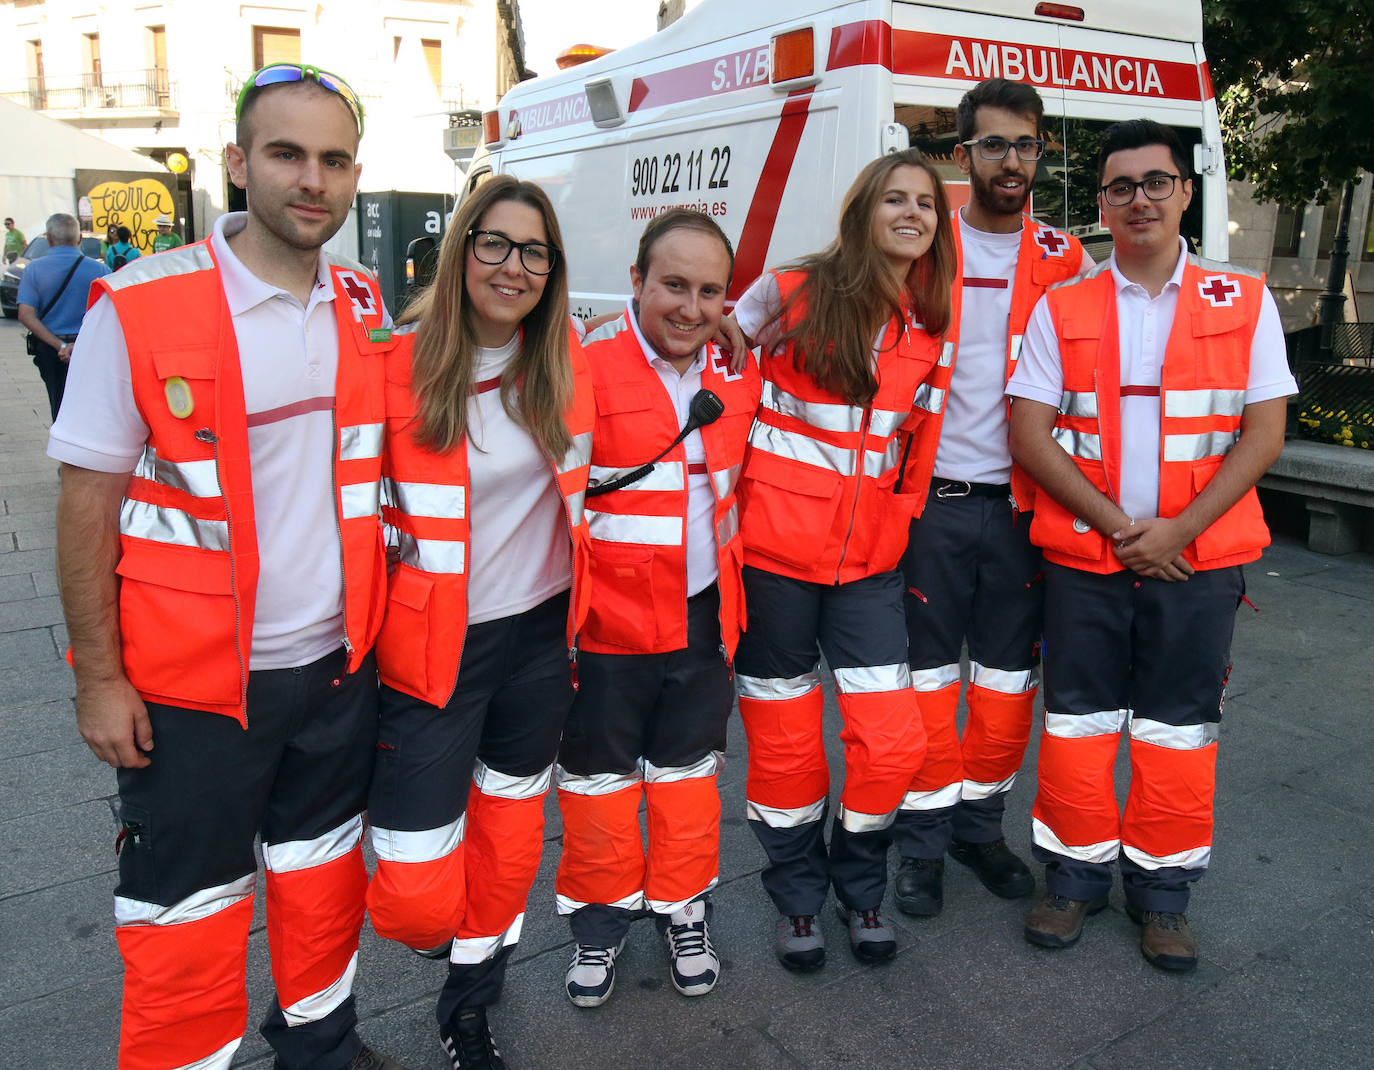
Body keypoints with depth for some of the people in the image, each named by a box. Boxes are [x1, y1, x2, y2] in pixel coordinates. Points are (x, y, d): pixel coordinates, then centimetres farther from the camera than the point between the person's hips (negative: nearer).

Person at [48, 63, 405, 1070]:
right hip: (194, 685, -4)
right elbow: (88, 505, -9)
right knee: (186, 909, 10)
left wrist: (380, 623, 9)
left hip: (338, 661, 5)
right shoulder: (141, 309, -13)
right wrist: (99, 680, -9)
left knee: (324, 873, 20)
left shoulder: (368, 309, 1)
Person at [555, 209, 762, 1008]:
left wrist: (737, 585, 16)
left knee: (689, 771, 17)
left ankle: (684, 911, 37)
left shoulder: (740, 374, 3)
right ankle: (601, 922, 34)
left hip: (702, 617, 4)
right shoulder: (585, 371, -13)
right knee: (598, 777, 12)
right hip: (606, 623, -4)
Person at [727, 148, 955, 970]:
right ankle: (799, 897, 31)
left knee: (891, 740, -1)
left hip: (870, 553, 3)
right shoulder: (792, 293, -6)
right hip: (777, 544, -3)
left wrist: (898, 503, 9)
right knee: (784, 740, 8)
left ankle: (862, 887, 27)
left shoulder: (930, 325, 6)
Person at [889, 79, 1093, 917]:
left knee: (1010, 677, 11)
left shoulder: (1066, 259, 7)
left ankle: (980, 823, 31)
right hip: (933, 501, -2)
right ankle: (924, 839, 22)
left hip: (1022, 505, 2)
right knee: (927, 673, 5)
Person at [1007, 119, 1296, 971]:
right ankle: (1077, 877, 25)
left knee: (1179, 731, 8)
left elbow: (1263, 434, -2)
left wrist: (1179, 529, -13)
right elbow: (1030, 433, -3)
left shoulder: (1244, 302, 3)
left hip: (1198, 559, 0)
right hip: (1084, 558, 0)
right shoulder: (1061, 309, 3)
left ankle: (1162, 893, 25)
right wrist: (1115, 523, -12)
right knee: (1078, 722, 7)